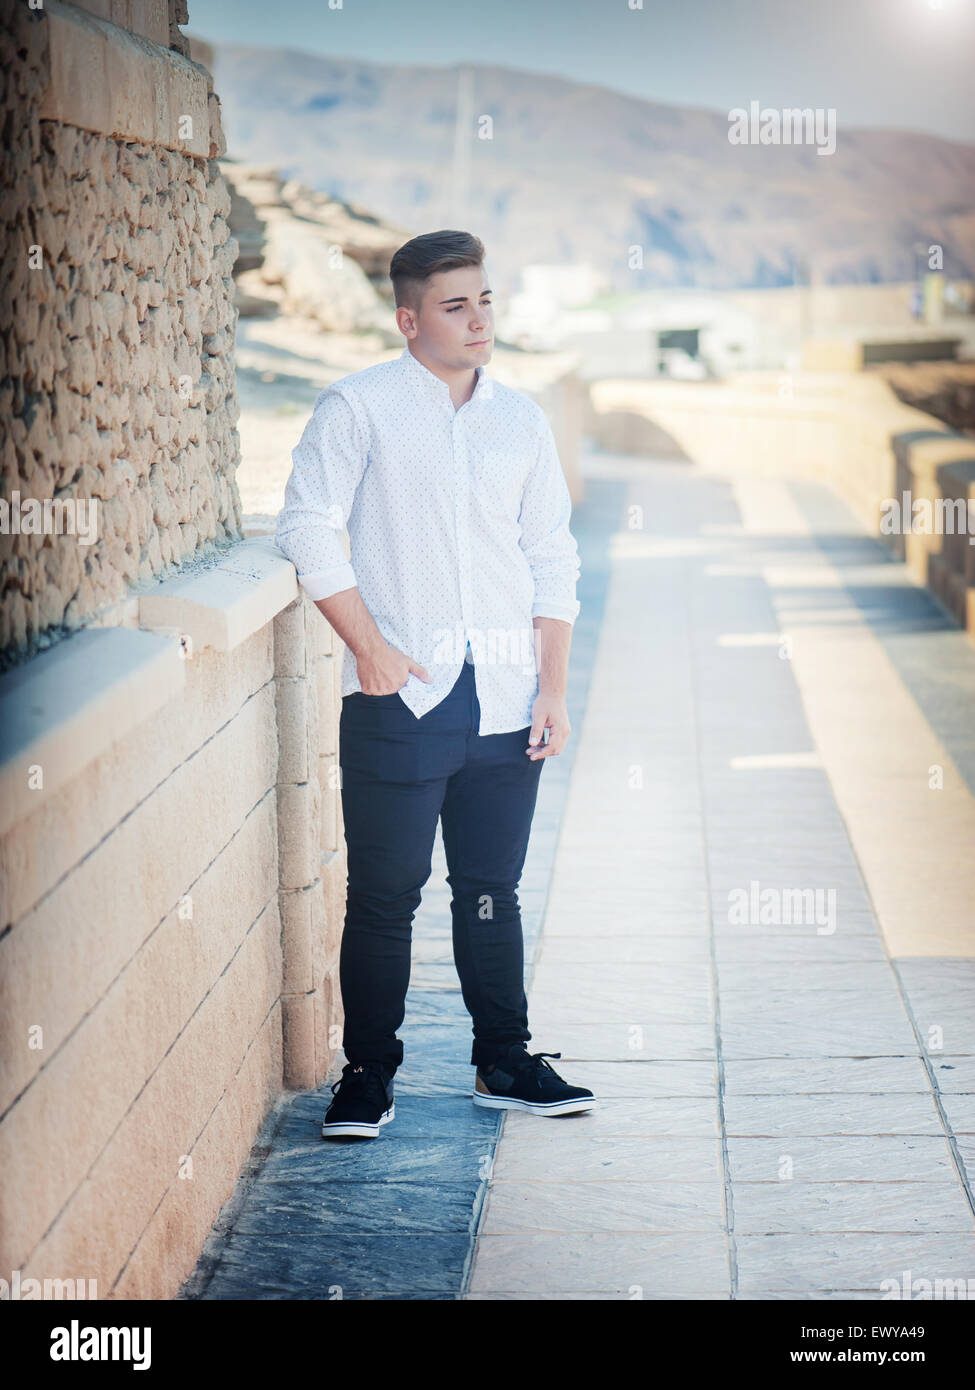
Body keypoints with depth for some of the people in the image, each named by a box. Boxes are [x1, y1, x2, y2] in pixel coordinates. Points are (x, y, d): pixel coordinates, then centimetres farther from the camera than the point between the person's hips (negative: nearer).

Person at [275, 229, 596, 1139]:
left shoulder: (521, 421, 12)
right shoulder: (358, 408, -1)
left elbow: (552, 560, 14)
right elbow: (309, 529, -6)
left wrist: (553, 688, 7)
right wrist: (369, 646, -11)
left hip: (503, 698, 4)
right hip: (399, 696, -4)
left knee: (491, 890, 11)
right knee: (384, 894, 0)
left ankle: (504, 1063, 21)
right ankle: (368, 1072, 12)